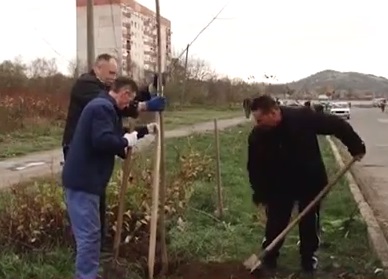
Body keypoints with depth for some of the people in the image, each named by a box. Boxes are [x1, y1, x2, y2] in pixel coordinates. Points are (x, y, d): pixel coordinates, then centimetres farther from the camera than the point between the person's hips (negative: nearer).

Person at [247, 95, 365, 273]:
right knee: (275, 223, 7)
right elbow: (254, 168, -9)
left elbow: (337, 125, -15)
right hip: (279, 186, 1)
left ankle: (308, 256, 32)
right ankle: (269, 256, 26)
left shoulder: (303, 118, -25)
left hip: (310, 181, -1)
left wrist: (356, 146, -13)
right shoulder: (257, 136, -18)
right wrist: (260, 194, -13)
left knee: (310, 223, 12)